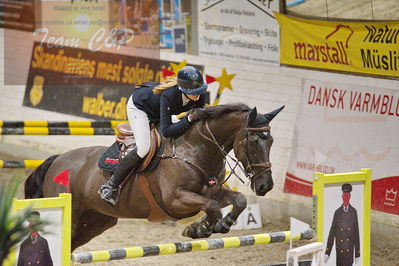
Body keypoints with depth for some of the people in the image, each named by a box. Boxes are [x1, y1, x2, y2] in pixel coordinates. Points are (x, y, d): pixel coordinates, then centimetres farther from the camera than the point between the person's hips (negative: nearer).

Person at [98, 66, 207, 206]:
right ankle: (111, 186, -16)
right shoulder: (169, 96, -43)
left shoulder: (200, 95, -26)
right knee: (143, 147, -25)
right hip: (138, 106, -8)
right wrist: (189, 119, -49)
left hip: (157, 113, 8)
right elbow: (166, 131, -43)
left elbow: (200, 116, -7)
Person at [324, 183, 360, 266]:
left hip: (349, 250, -1)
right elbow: (332, 232, 3)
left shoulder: (353, 212, 2)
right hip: (339, 249, 1)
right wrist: (327, 252, -1)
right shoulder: (337, 212, 3)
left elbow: (356, 233, 4)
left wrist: (357, 253, 4)